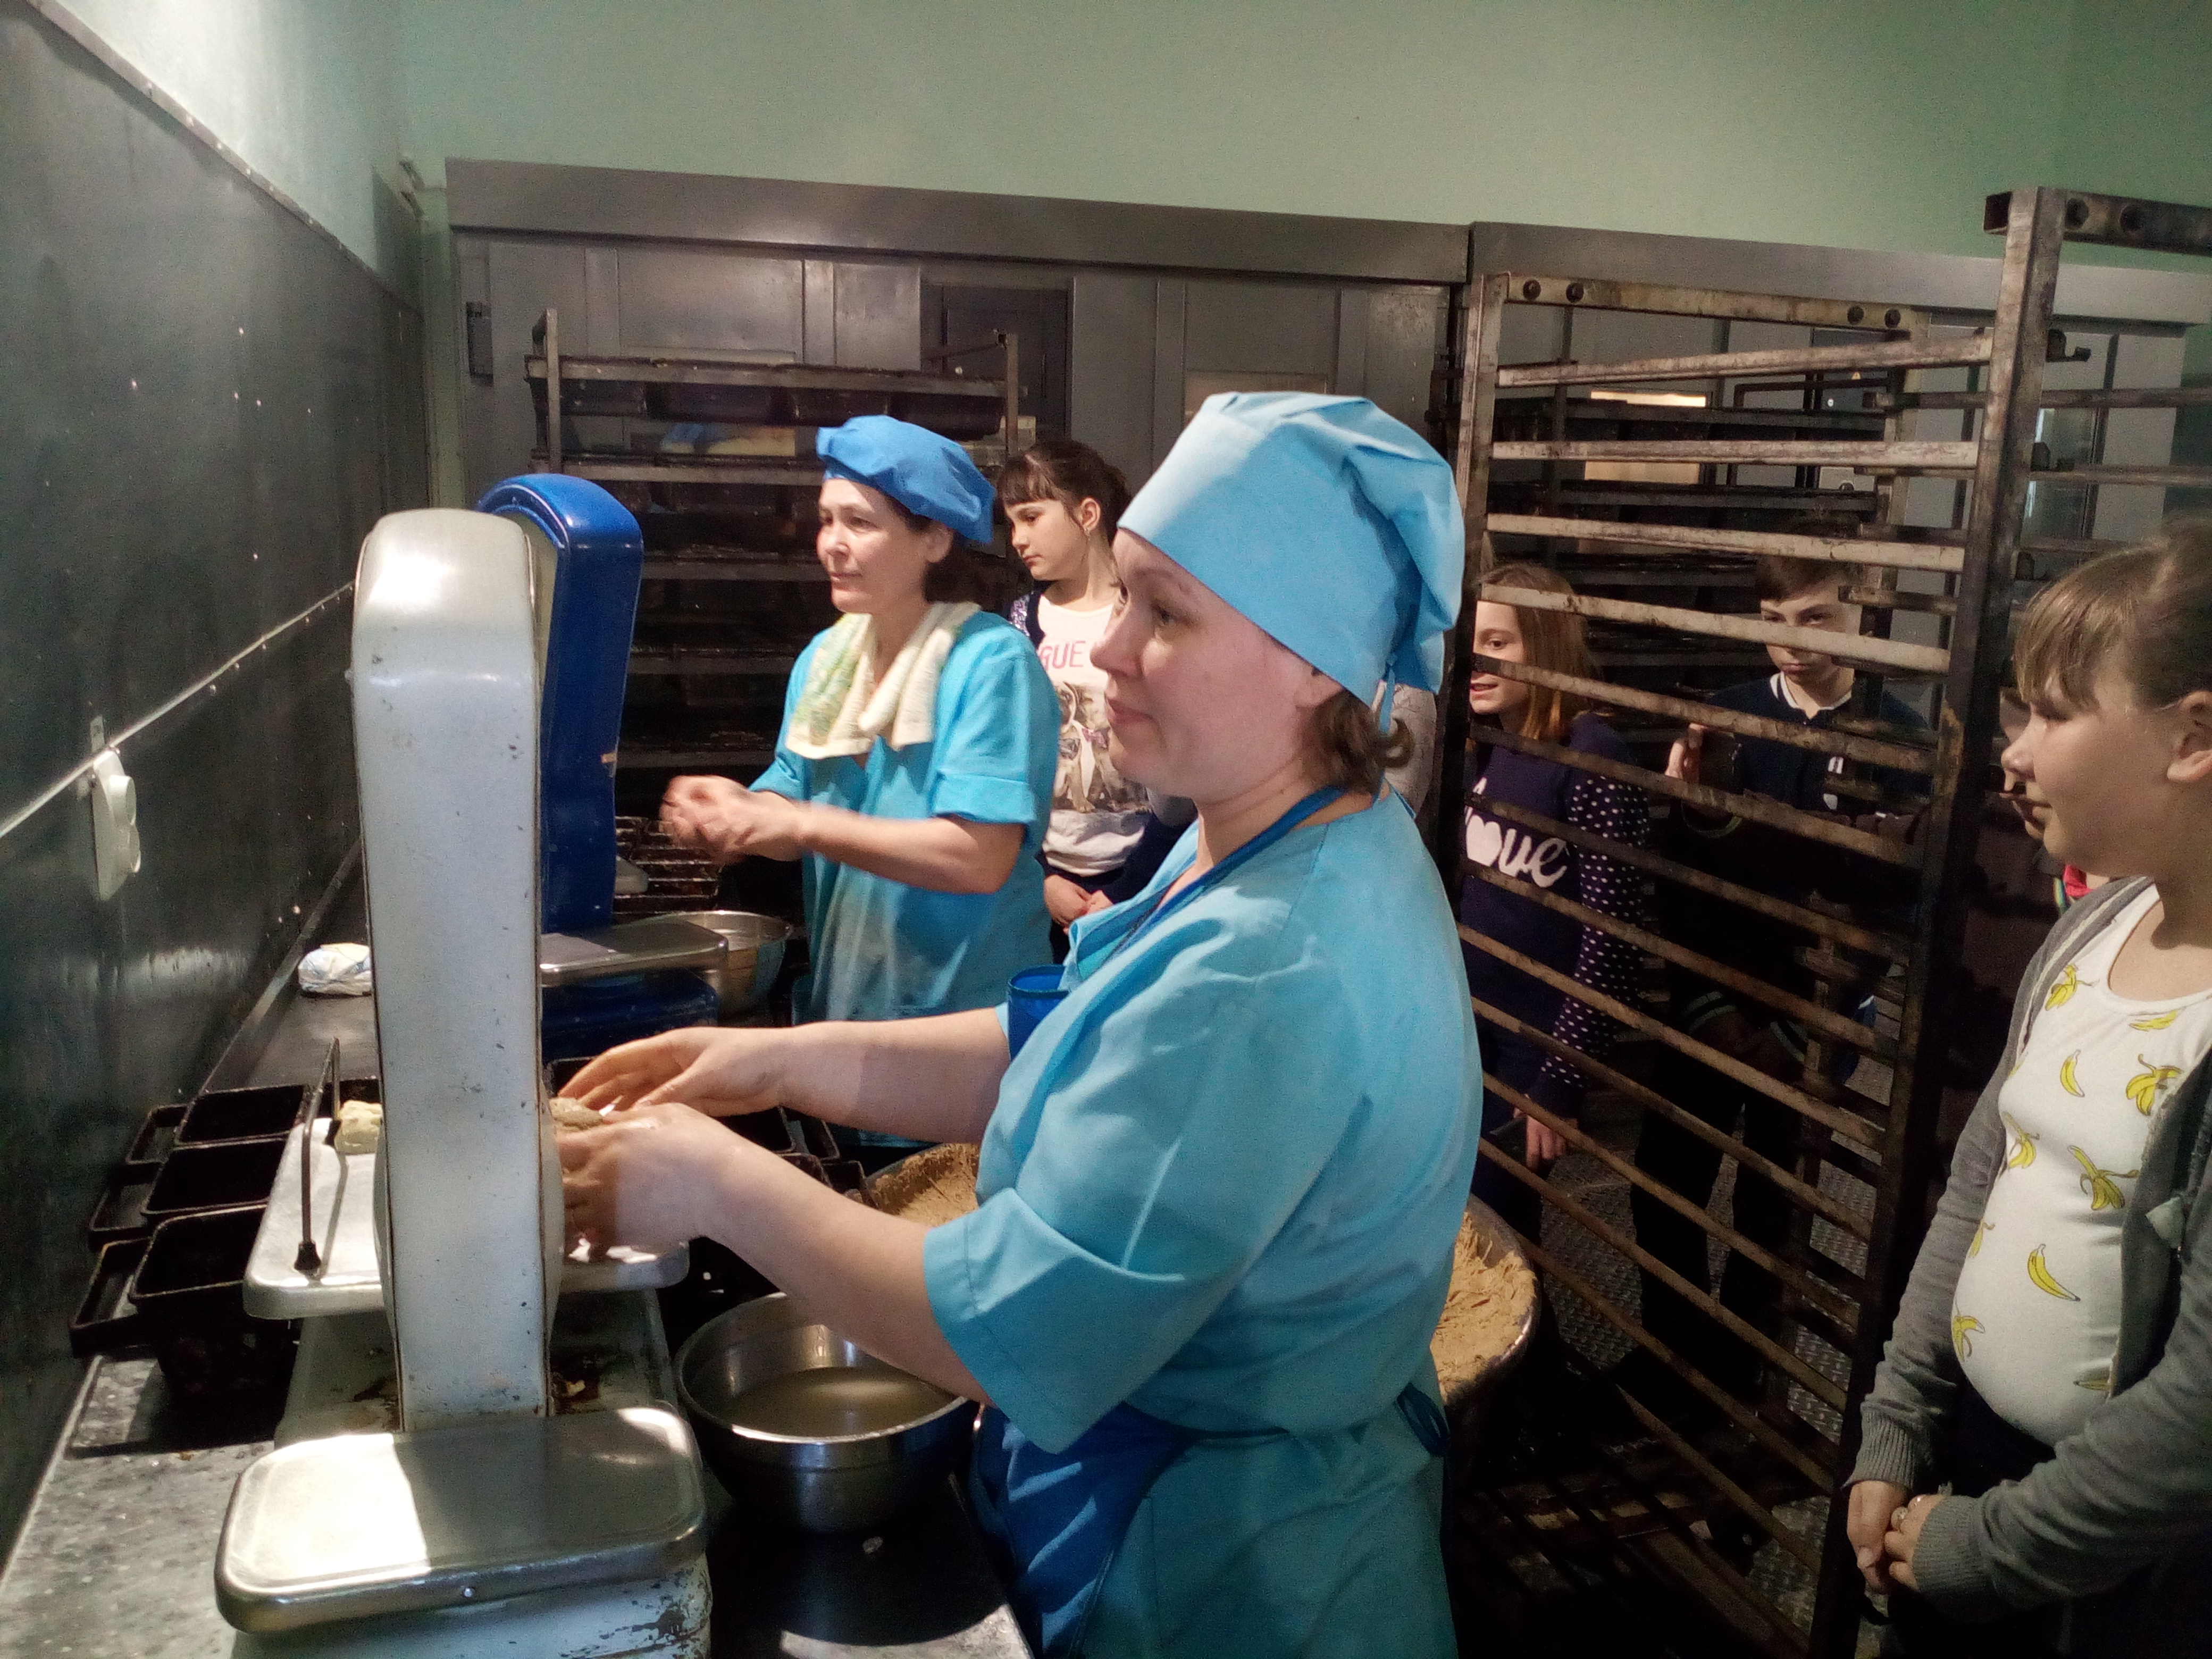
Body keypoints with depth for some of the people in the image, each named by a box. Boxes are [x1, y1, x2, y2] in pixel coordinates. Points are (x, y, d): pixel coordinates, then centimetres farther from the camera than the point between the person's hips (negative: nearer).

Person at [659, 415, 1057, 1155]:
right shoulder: (825, 657, 4)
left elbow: (981, 860, -27)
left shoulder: (992, 664, -19)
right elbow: (793, 802, 8)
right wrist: (739, 813, -16)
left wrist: (799, 825, -25)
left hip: (961, 1016, -6)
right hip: (838, 999, 7)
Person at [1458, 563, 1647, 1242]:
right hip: (1462, 1029, 6)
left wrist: (1559, 1082, -18)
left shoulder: (1593, 756, -18)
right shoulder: (1485, 745, 4)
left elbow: (1610, 935, -19)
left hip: (1533, 1046, -6)